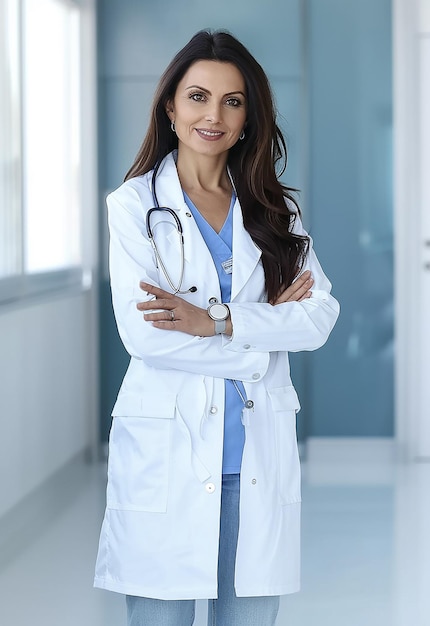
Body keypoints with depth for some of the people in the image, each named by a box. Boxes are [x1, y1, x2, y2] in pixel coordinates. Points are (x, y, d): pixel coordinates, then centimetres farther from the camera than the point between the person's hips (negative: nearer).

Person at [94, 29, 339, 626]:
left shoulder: (275, 208, 11)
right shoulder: (135, 203, 1)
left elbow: (320, 316, -2)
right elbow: (142, 332, -11)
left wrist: (218, 321, -15)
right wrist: (263, 335, -7)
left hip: (260, 459, 3)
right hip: (167, 455, -3)